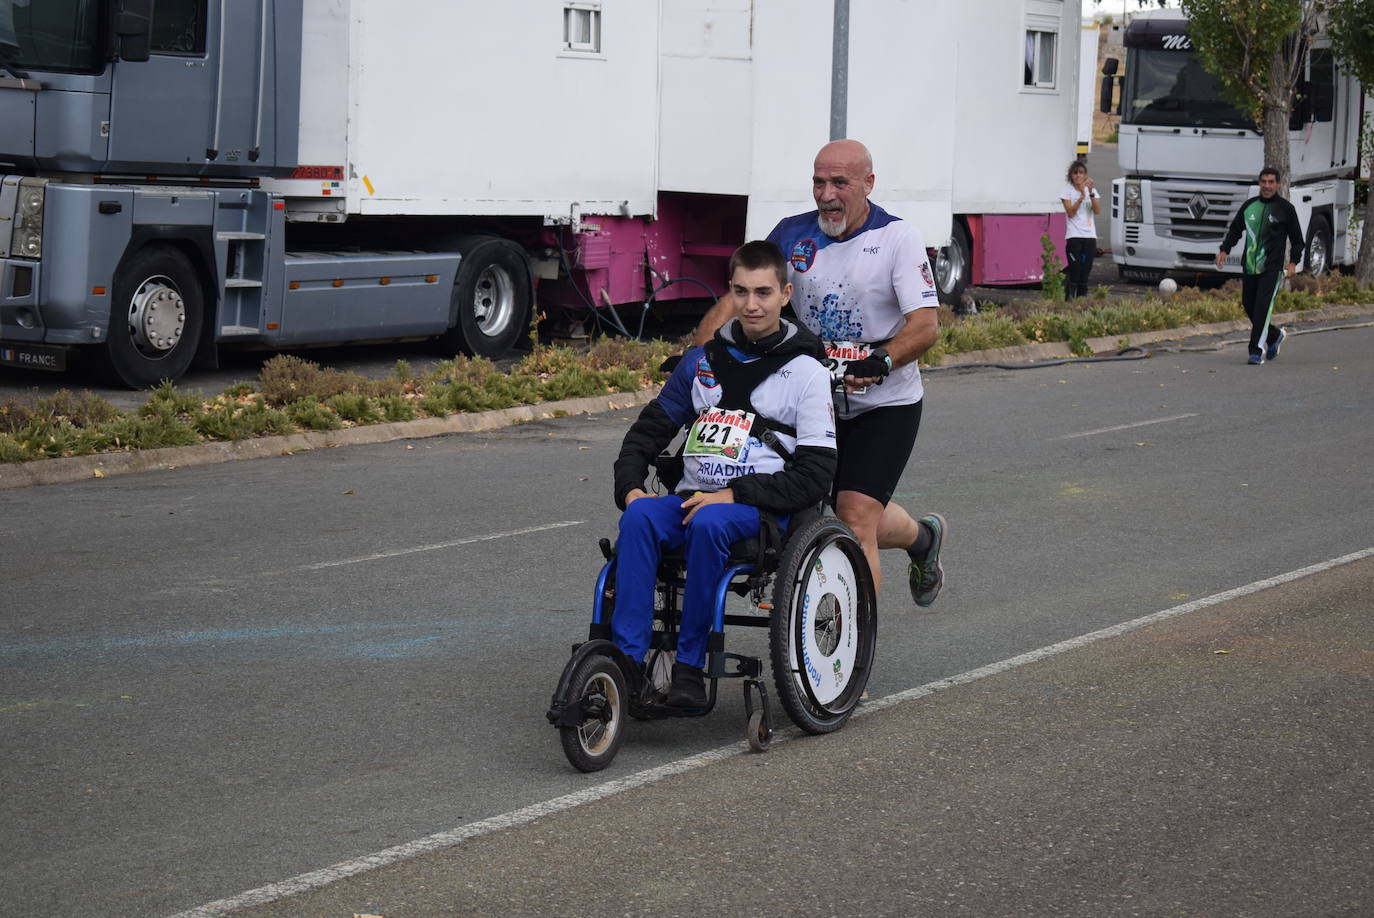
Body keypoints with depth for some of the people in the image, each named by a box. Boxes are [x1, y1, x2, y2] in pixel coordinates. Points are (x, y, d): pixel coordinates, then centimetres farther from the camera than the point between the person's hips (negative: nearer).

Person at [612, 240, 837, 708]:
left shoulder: (806, 372, 2)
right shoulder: (703, 361, 17)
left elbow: (815, 475, -6)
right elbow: (650, 429, 20)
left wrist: (734, 494, -17)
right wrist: (630, 488, -1)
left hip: (762, 510, -4)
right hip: (693, 496, 4)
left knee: (709, 523, -37)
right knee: (640, 518, -29)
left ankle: (690, 666, -27)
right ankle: (626, 659, -33)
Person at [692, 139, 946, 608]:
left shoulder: (898, 237, -11)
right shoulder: (793, 234, -1)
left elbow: (925, 323, -19)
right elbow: (735, 300, -3)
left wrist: (881, 362, -36)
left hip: (884, 405, -5)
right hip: (816, 399, 5)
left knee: (854, 517, -16)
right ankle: (922, 537, 48)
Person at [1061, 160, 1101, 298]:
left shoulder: (1092, 190, 11)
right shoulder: (1067, 190, 2)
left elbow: (1098, 211, -4)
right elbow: (1070, 212, -10)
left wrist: (1091, 192, -15)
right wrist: (1082, 197, -20)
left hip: (1090, 236, 4)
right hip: (1074, 236, -4)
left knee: (1085, 271, 2)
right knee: (1075, 270, -12)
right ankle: (1069, 299, -9)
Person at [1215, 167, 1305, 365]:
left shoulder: (1285, 208, 1)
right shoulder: (1249, 205, 10)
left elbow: (1297, 238, 5)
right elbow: (1235, 229, 20)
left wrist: (1293, 261, -8)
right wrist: (1224, 250, 5)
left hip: (1272, 268, -5)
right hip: (1249, 266, 5)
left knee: (1262, 307, -14)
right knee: (1248, 305, 9)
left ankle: (1257, 350, -13)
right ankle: (1275, 335, 32)